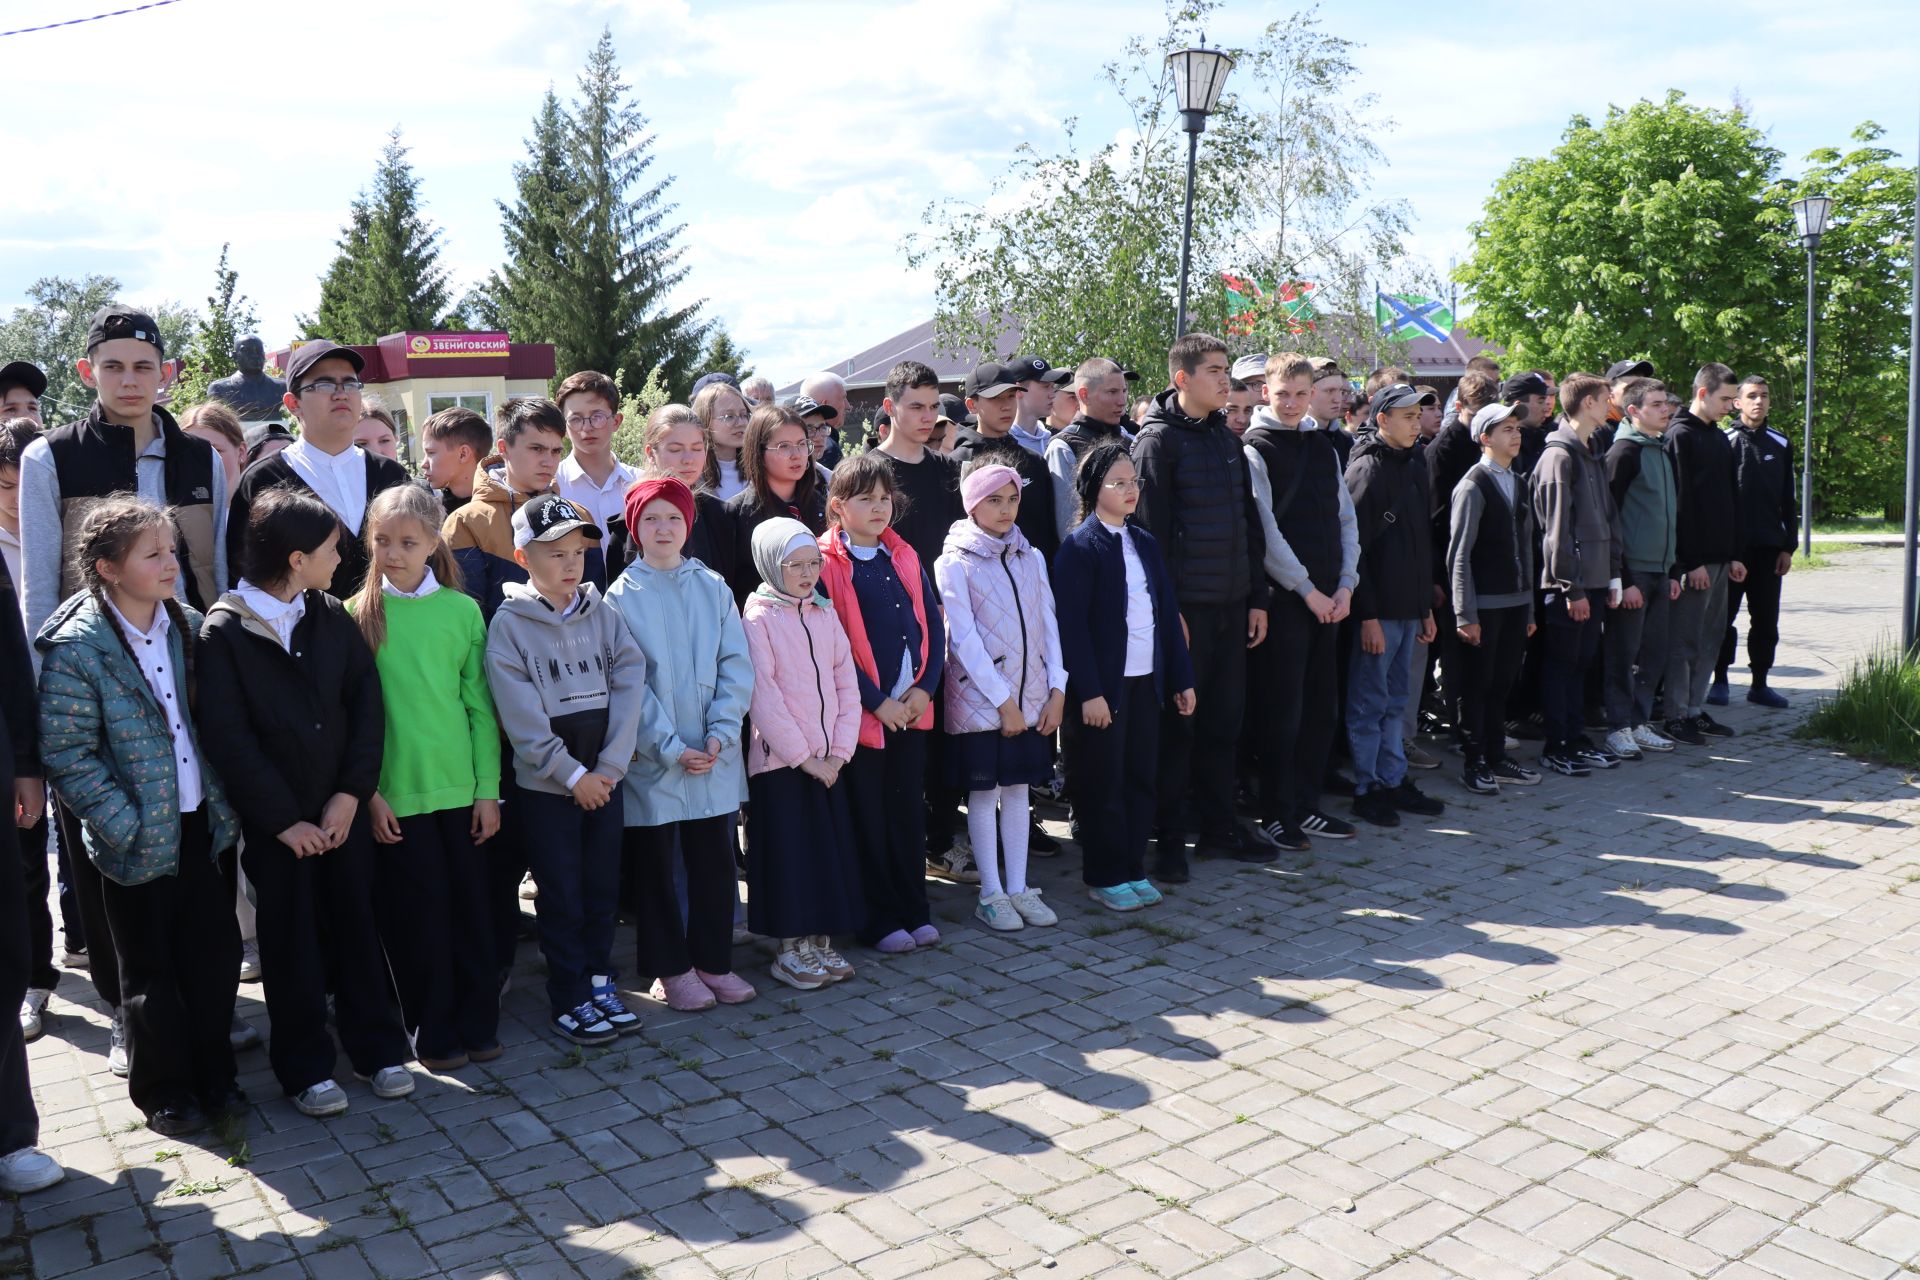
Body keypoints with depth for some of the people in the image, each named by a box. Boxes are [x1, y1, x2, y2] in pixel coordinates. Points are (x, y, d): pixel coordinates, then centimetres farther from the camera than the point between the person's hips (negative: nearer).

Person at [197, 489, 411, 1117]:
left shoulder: (332, 616, 3)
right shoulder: (224, 631, -10)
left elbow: (366, 702, 0)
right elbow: (227, 738, -12)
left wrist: (352, 792, -8)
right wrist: (284, 819, -12)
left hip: (344, 809, 3)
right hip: (276, 821, -3)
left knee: (357, 927, 10)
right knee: (292, 943, 8)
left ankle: (378, 1048, 24)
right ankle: (306, 1068, 21)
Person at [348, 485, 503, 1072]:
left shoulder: (462, 610, 2)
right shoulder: (358, 615, 0)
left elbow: (480, 705, 3)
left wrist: (488, 789, 1)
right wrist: (366, 791, -7)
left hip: (459, 785, 1)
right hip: (394, 792, -1)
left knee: (468, 905, 8)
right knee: (418, 912, 5)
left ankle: (478, 1021, 23)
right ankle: (434, 1030, 21)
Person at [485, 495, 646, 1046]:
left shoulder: (602, 612, 3)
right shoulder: (508, 624, -7)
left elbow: (629, 684, -3)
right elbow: (523, 719, -12)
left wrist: (610, 766, -11)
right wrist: (573, 775, -13)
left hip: (605, 779, 4)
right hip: (546, 786, -3)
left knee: (604, 887, 12)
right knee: (562, 897, 6)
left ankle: (601, 983, 27)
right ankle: (569, 999, 18)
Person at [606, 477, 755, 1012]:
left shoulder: (713, 587, 4)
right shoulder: (622, 596, -2)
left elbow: (735, 665, 1)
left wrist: (720, 733, -11)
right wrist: (670, 747, -14)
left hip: (715, 757, 2)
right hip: (652, 761, -2)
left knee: (714, 862, 9)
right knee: (655, 866, 8)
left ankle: (713, 960, 23)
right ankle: (671, 967, 22)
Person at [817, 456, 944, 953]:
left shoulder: (905, 557, 10)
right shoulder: (827, 563, -8)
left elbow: (933, 625, 9)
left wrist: (925, 688, -4)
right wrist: (877, 702, -13)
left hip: (912, 708, 5)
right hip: (861, 713, -5)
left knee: (909, 811, 13)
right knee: (868, 818, 5)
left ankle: (914, 911, 25)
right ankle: (879, 920, 17)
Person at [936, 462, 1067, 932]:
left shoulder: (1032, 558, 8)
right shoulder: (955, 563, -8)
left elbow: (1048, 625, 7)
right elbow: (964, 638, -13)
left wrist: (1057, 690, -2)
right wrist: (1002, 699, -15)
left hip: (1031, 697, 5)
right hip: (979, 698, -4)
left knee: (1018, 787, 10)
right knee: (983, 792, 4)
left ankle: (1019, 888, 18)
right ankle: (991, 894, 13)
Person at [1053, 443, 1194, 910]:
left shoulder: (1144, 543, 12)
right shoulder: (1079, 547, -9)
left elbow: (1167, 613, 12)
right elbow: (1071, 625, -14)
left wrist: (1181, 678, 10)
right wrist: (1089, 692, -18)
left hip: (1146, 680, 6)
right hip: (1103, 685, -6)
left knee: (1141, 777, 11)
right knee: (1103, 784, 4)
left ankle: (1133, 869, 22)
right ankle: (1104, 877, 15)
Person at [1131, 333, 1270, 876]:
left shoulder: (1226, 438, 14)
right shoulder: (1158, 439, -8)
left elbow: (1248, 523, 17)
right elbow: (1150, 530, -13)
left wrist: (1257, 597, 12)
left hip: (1231, 606, 7)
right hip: (1184, 607, -7)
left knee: (1223, 719, 12)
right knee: (1177, 723, 0)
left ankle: (1216, 824, 24)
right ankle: (1170, 837, 10)